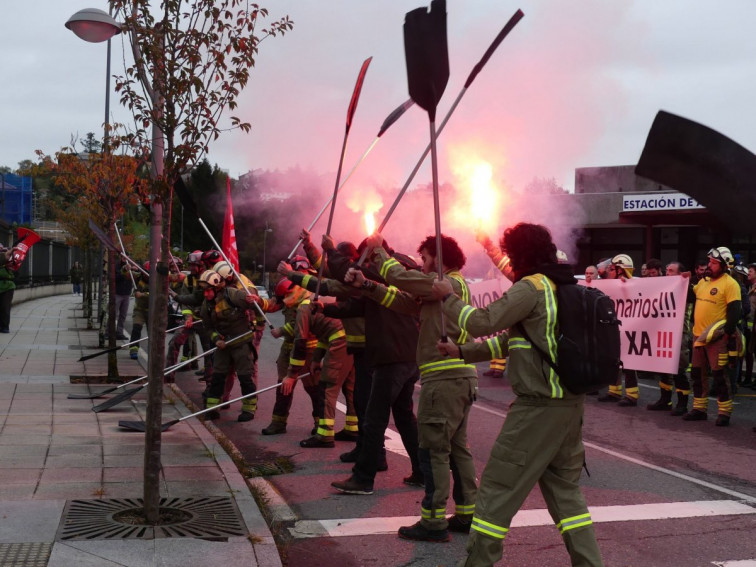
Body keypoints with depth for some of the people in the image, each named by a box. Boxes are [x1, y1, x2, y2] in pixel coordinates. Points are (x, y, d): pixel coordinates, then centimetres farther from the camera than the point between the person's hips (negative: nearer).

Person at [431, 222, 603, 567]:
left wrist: (448, 298, 1)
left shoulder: (532, 287, -12)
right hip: (570, 402, 9)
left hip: (538, 406, -9)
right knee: (565, 488, 16)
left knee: (498, 487, 1)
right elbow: (517, 337, 21)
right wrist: (463, 352, 20)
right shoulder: (565, 288, 16)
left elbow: (482, 322, -16)